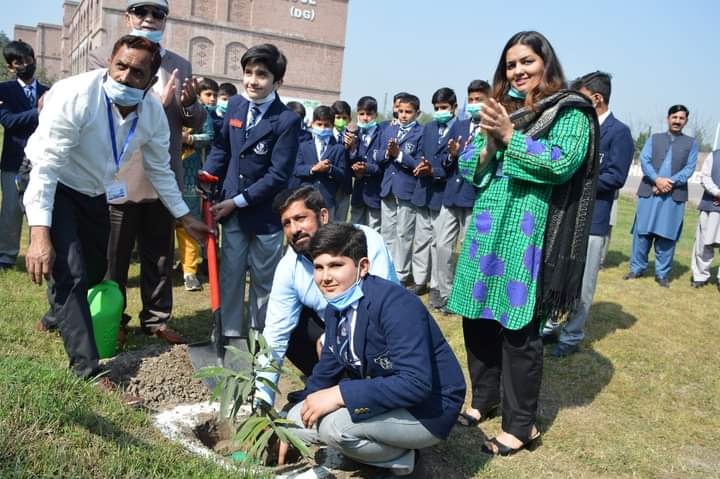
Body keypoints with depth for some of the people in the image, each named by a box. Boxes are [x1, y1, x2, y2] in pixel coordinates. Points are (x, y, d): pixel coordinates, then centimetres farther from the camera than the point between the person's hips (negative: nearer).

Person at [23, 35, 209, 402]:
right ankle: (89, 373, -13)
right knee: (70, 275, -18)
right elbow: (46, 166, -31)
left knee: (95, 273, 17)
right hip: (52, 189, -6)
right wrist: (39, 234, -38)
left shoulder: (153, 113, -13)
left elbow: (160, 170, 1)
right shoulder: (75, 95, -30)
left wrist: (185, 218, 4)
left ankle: (65, 317, 49)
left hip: (95, 194, 6)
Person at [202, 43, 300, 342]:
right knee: (230, 275, 9)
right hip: (231, 209, 4)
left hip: (265, 213, -4)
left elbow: (278, 175, -15)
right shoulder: (235, 105, 4)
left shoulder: (287, 120, -13)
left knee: (264, 280, 10)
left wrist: (237, 201, -15)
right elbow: (221, 148, 12)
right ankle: (231, 335, 23)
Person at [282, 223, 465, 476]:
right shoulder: (336, 307, -1)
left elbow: (415, 383, -35)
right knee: (297, 418, 3)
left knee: (333, 424, -29)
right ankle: (386, 445, 9)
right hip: (382, 397, 9)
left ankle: (401, 457, -1)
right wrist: (293, 429, 7)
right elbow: (327, 369, 11)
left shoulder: (396, 305, -28)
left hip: (428, 409, -8)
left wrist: (339, 395, -33)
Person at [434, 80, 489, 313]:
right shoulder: (459, 126, 14)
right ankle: (444, 292, 20)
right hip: (451, 194, 6)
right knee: (443, 246, 7)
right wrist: (452, 155, -8)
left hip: (476, 196, -6)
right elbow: (445, 162, 13)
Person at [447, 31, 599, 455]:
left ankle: (522, 424, 14)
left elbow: (563, 163, -17)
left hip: (528, 234, -6)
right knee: (478, 317, 11)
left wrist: (510, 136, -14)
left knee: (518, 328, -2)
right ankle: (485, 399, 31)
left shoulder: (569, 112, -1)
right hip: (487, 228, 6)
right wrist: (489, 143, -6)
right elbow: (467, 168, 13)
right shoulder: (500, 109, 16)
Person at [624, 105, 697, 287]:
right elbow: (644, 160, 0)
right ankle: (637, 268, 12)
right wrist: (657, 179, -16)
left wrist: (671, 182, -14)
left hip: (675, 195, 0)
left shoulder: (691, 143, 12)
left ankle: (662, 274, 10)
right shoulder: (654, 138, 13)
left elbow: (689, 168, 2)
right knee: (642, 232, 1)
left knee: (667, 235, 1)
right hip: (649, 192, 0)